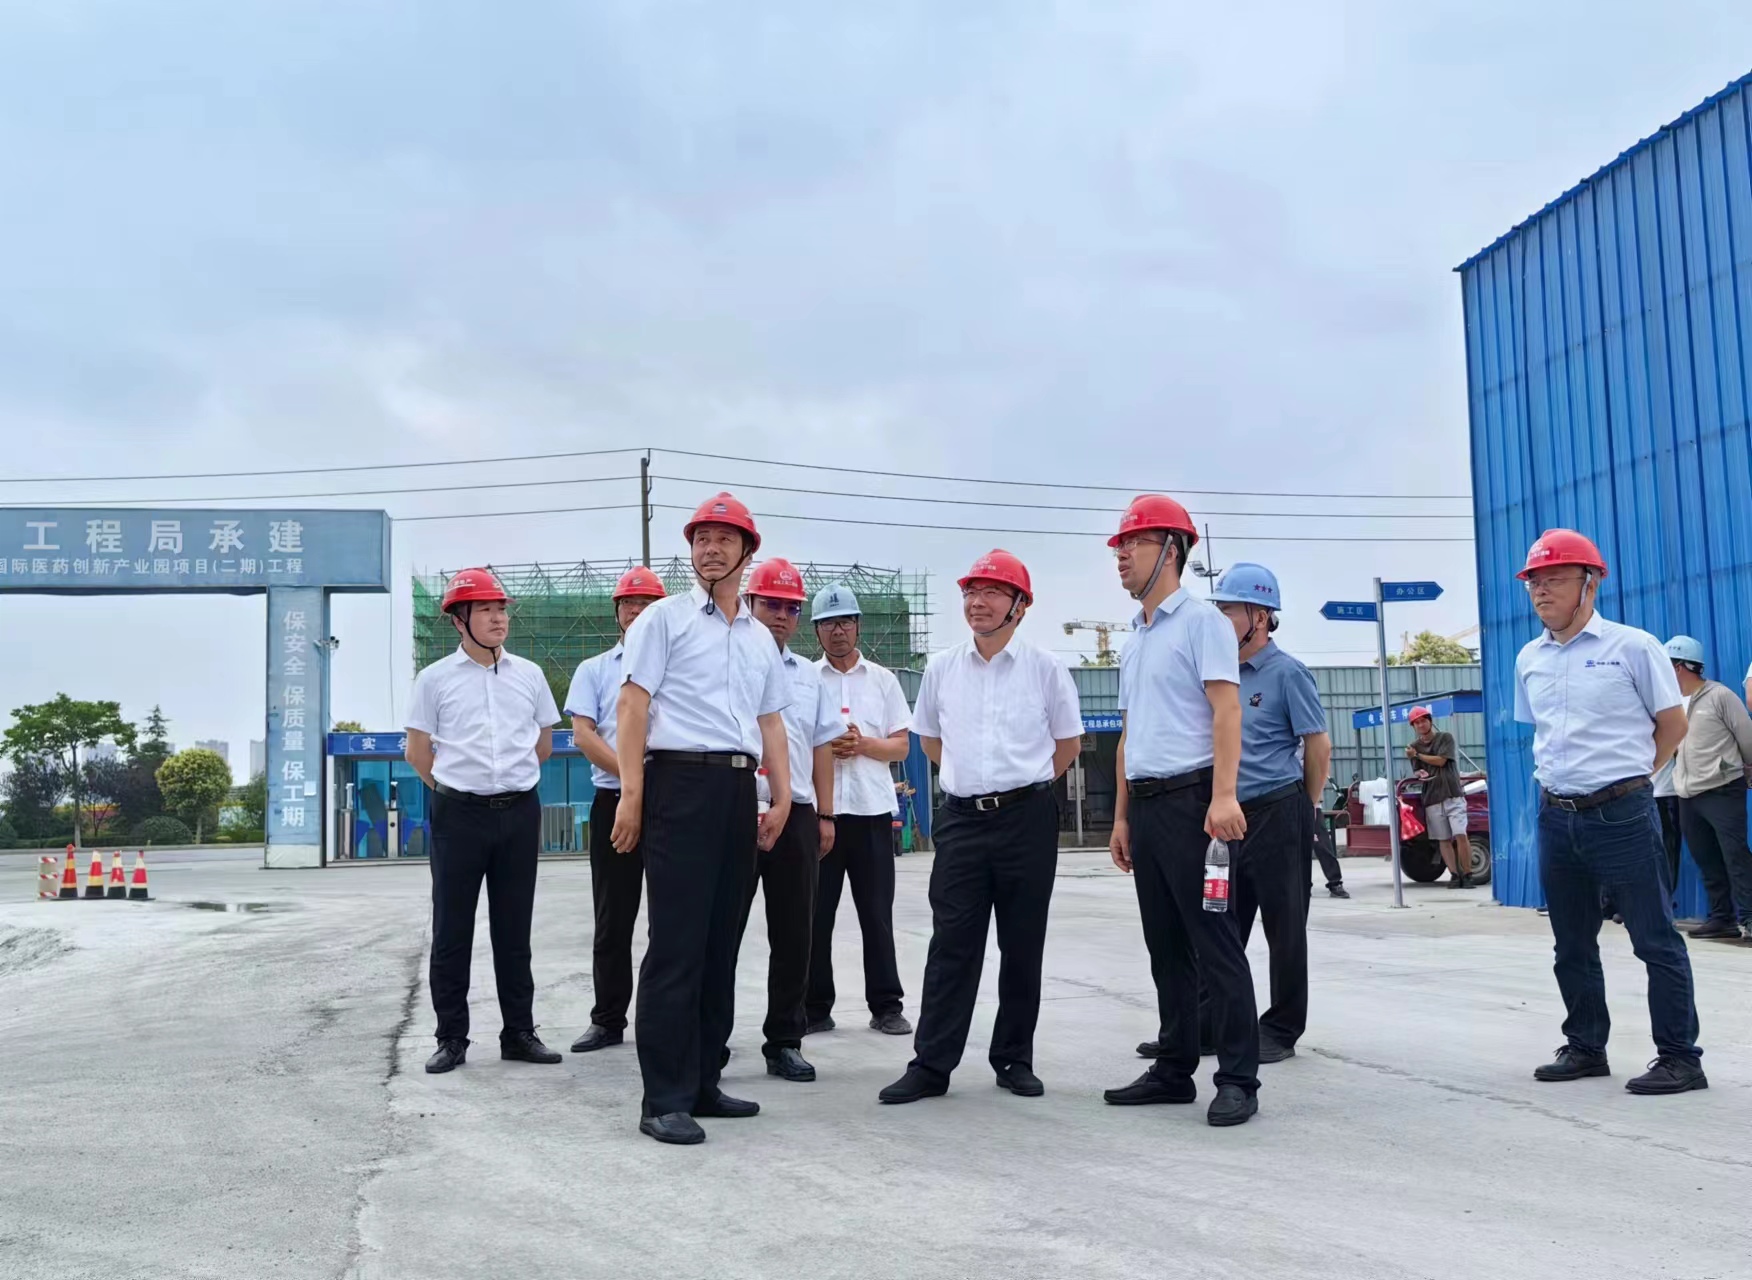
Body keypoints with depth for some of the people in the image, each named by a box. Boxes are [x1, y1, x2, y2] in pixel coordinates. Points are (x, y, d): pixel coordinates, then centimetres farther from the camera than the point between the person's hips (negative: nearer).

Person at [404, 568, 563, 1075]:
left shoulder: (529, 674, 8)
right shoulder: (436, 678, 1)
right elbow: (417, 750, 7)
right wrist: (458, 785, 9)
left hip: (520, 811, 2)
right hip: (459, 814, -2)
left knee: (514, 928, 8)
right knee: (452, 928, 2)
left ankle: (519, 1032, 15)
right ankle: (451, 1038, 9)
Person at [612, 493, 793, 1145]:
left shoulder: (760, 638, 19)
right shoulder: (665, 618, 2)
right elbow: (633, 705, -5)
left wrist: (782, 798, 11)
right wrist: (632, 795, -14)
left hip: (740, 790, 6)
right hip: (682, 781, -6)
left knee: (721, 945, 9)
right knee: (676, 947, -8)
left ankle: (702, 1083, 18)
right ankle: (664, 1100, -4)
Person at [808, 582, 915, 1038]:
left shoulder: (883, 680, 11)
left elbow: (900, 746, 8)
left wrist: (863, 744, -10)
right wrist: (824, 747, -12)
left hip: (872, 810, 1)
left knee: (877, 913, 4)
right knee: (815, 914, 2)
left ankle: (886, 1007, 12)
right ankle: (814, 1008, 11)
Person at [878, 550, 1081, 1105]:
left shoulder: (1045, 668, 0)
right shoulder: (941, 668, 8)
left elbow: (1068, 743, 10)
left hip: (1027, 818, -2)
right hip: (961, 817, 2)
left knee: (1022, 946, 6)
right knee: (951, 945, -1)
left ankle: (1015, 1060, 17)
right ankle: (931, 1065, 1)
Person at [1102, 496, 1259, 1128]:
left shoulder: (1201, 620, -5)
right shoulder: (1135, 641, 20)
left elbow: (1226, 709, -15)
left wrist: (1222, 795, -25)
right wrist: (1122, 817, 19)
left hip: (1190, 798, -8)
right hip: (1146, 804, 9)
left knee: (1215, 944, -7)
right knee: (1166, 947, 12)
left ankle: (1238, 1080, -2)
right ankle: (1174, 1069, 19)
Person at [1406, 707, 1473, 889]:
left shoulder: (1445, 738, 5)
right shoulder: (1414, 747, 13)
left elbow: (1440, 761, -5)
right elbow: (1417, 771, 9)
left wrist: (1417, 755, 0)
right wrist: (1421, 774, -14)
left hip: (1453, 795, -3)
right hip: (1432, 799, 3)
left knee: (1460, 835, -12)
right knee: (1443, 839, -1)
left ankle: (1467, 875, -7)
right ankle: (1454, 875, 0)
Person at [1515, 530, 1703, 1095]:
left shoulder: (1632, 647, -6)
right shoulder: (1529, 660, 10)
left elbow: (1673, 725, 0)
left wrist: (1625, 775, 6)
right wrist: (1560, 775, 14)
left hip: (1621, 815, -6)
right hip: (1556, 819, 6)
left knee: (1655, 940, -2)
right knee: (1571, 945, 13)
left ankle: (1680, 1058, 6)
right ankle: (1585, 1048, 25)